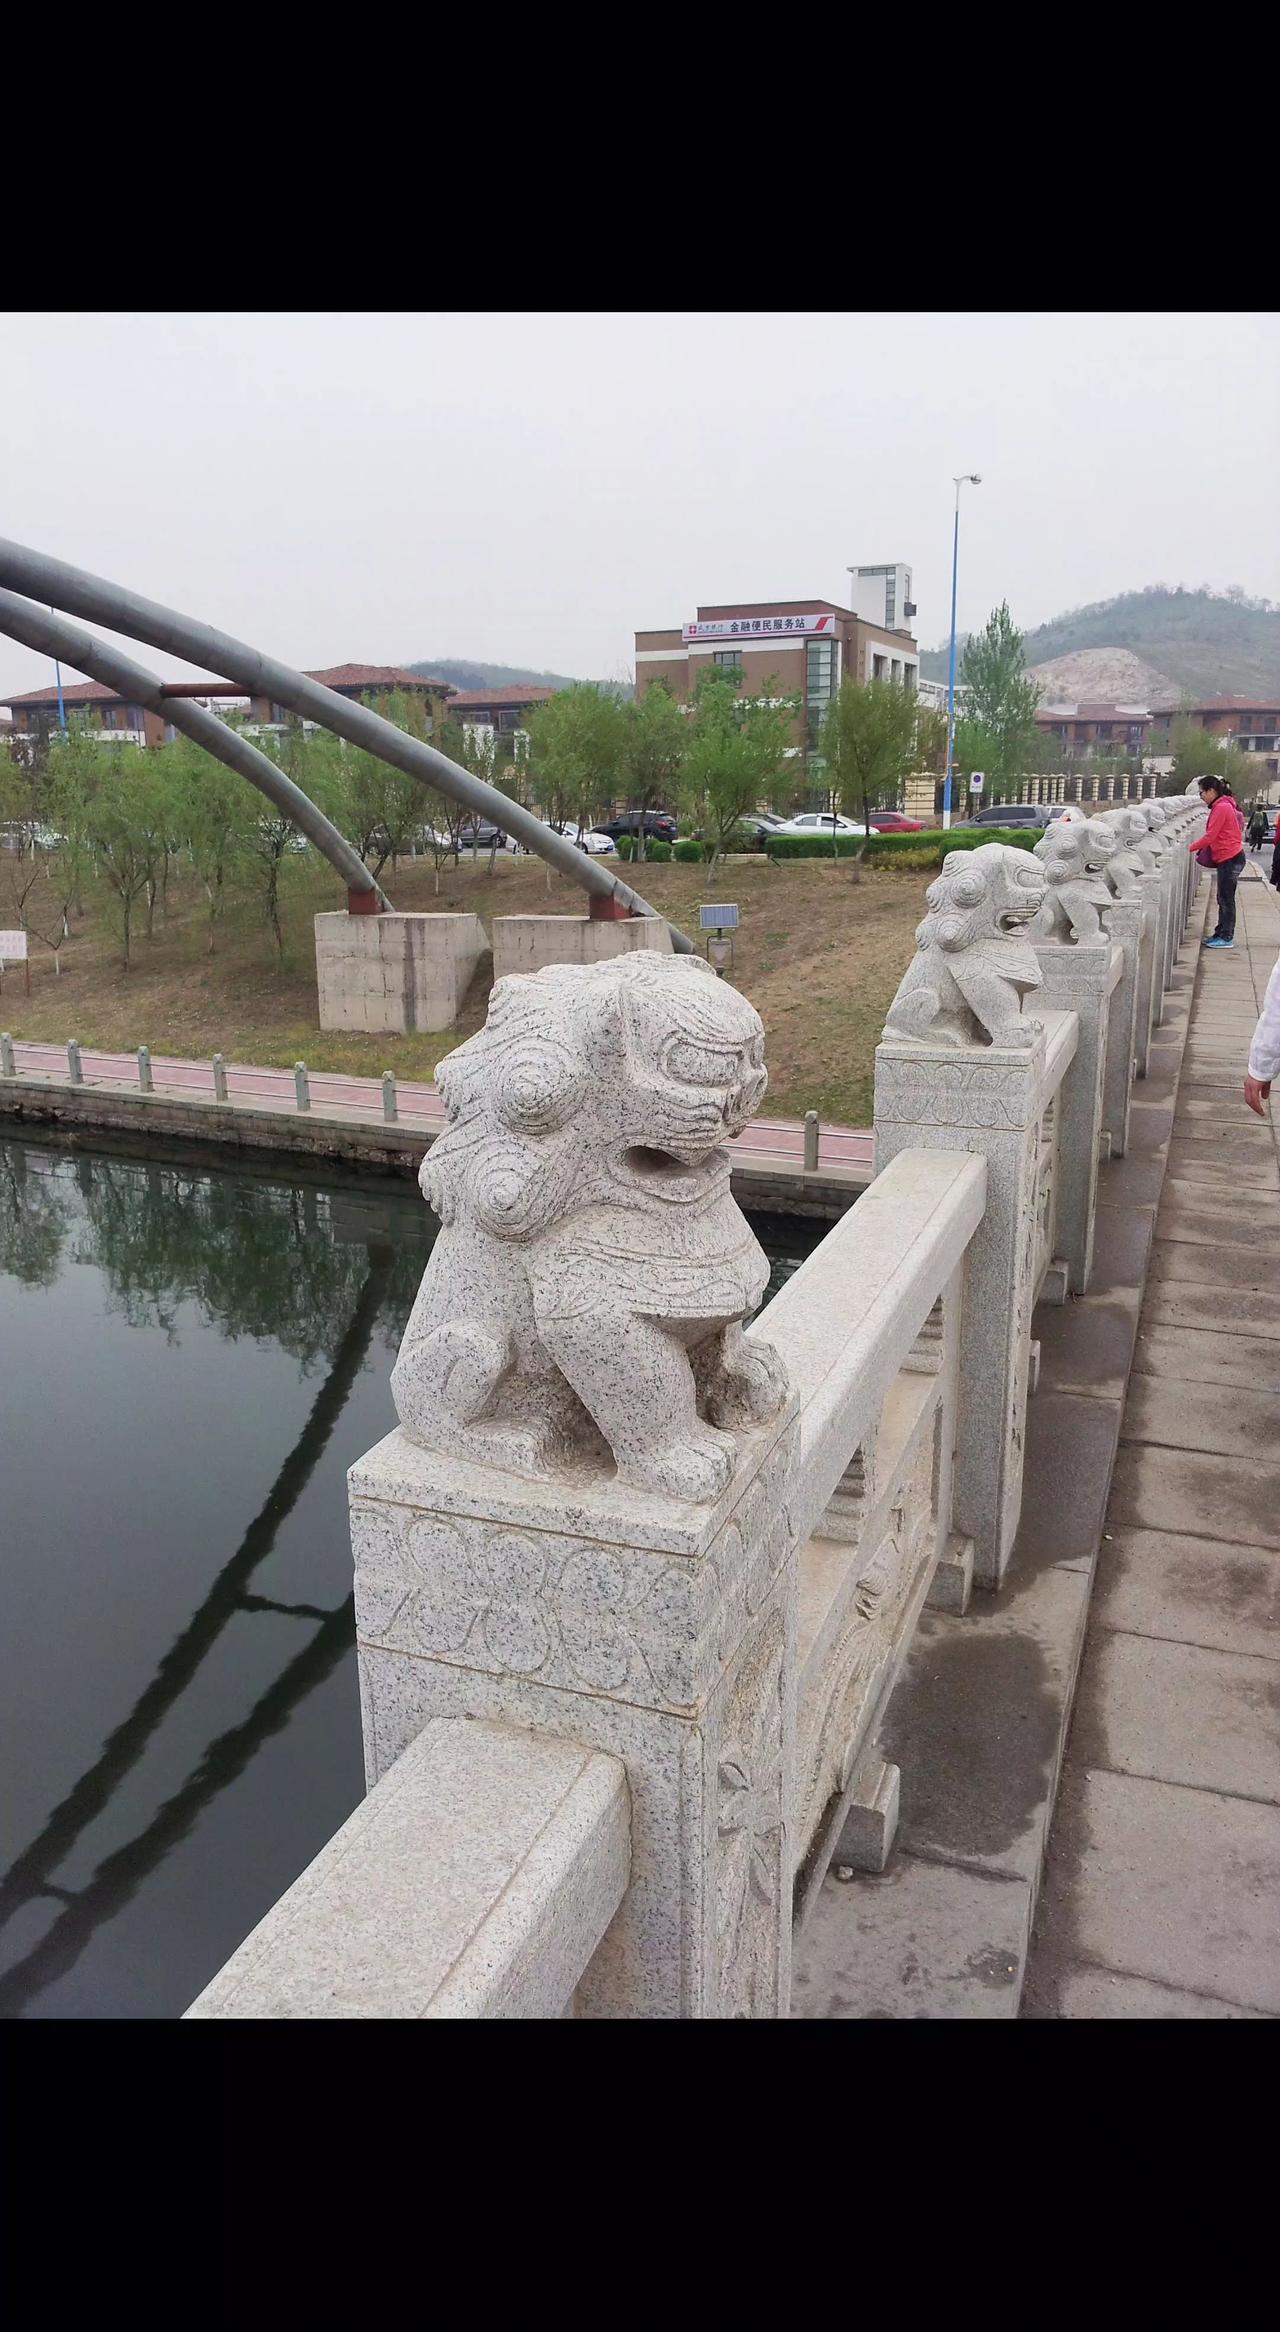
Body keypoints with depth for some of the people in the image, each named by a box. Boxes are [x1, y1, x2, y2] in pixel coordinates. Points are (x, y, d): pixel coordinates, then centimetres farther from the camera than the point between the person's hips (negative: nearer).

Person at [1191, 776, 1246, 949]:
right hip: (1229, 858, 10)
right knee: (1223, 899, 14)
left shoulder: (1221, 808, -15)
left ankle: (1227, 938, -2)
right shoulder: (1224, 805, 16)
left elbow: (1210, 836, -18)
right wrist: (1201, 848, 6)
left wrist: (1191, 848, -9)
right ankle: (1221, 934, 20)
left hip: (1230, 859, -10)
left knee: (1226, 899, -5)